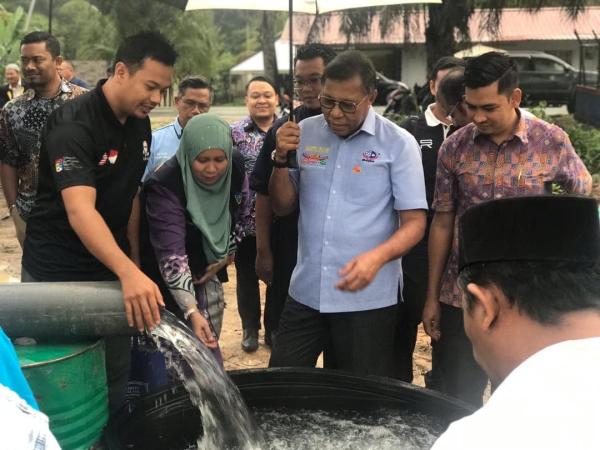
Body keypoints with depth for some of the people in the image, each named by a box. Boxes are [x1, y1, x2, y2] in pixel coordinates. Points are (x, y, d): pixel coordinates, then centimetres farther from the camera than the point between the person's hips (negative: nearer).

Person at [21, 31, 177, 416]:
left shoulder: (140, 125, 2)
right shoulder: (73, 125, -23)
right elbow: (80, 211, -35)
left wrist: (135, 262, 7)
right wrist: (129, 273, -48)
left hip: (113, 271, 7)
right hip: (57, 275, -6)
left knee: (116, 377, 12)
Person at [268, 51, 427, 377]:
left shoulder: (398, 143, -6)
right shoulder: (305, 133, 5)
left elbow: (414, 222, -8)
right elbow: (283, 207, 10)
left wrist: (377, 257, -27)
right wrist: (281, 159, -8)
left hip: (368, 298, -3)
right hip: (305, 292, 3)